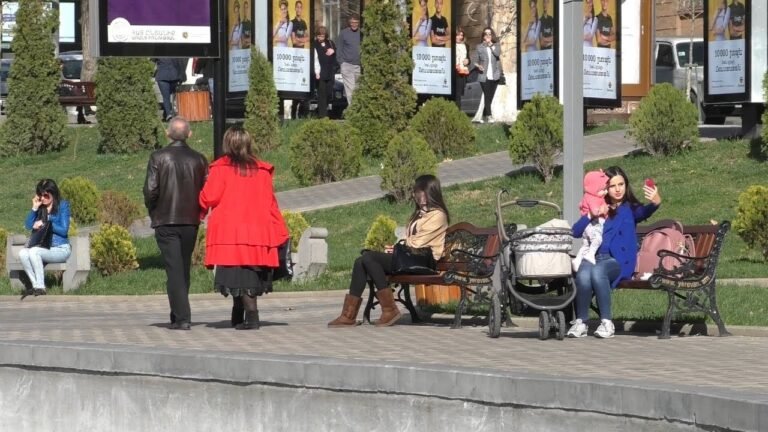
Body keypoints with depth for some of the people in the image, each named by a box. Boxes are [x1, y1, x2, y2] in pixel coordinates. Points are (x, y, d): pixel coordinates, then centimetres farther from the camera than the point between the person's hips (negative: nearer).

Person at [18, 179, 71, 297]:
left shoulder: (63, 205, 1)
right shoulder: (40, 208, 14)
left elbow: (64, 230, -6)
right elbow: (28, 226, 5)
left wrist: (44, 224, -7)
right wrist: (34, 208, -1)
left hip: (61, 249, -5)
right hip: (44, 248, 5)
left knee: (34, 251, -32)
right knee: (23, 253, -24)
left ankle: (40, 287, -28)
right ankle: (36, 285, -24)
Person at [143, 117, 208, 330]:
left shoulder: (158, 157, -6)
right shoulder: (199, 159, 2)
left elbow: (150, 189, -11)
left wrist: (153, 212, 6)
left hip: (166, 220, -3)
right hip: (191, 221, 3)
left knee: (174, 269, -5)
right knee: (184, 268, 15)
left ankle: (181, 317, -13)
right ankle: (180, 314, 22)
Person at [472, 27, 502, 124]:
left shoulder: (496, 45, 8)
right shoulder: (479, 47, 4)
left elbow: (498, 54, -12)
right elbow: (476, 61, 4)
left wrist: (491, 45, -13)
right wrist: (478, 66, -16)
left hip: (494, 76, 3)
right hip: (484, 76, -2)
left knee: (490, 97, 6)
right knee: (487, 96, -12)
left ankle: (484, 115, 17)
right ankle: (489, 116, -13)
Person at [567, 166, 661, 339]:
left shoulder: (630, 209, 13)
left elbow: (645, 212, -13)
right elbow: (576, 231, 10)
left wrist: (656, 202, -36)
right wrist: (591, 215, -7)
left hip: (618, 261, -2)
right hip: (593, 256, 2)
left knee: (598, 272, -37)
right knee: (583, 274, -34)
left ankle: (607, 322, -28)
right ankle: (580, 322, -21)